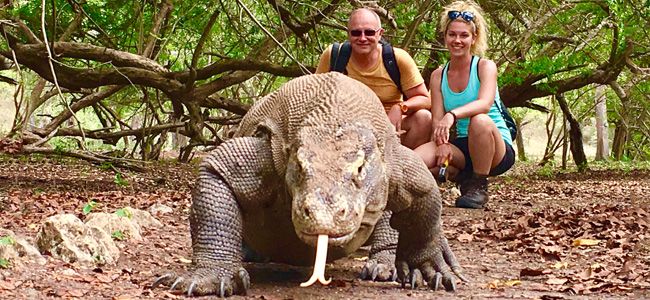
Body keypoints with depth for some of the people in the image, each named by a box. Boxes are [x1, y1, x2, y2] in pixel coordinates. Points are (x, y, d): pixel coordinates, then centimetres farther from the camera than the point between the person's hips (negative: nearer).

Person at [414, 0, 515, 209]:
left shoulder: (485, 67, -5)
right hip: (462, 148, 3)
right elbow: (437, 120, 0)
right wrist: (442, 144, -22)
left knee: (480, 120, -39)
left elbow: (484, 104, -24)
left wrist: (452, 115, -43)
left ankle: (479, 187, -17)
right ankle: (462, 177, 3)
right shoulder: (438, 76, 7)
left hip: (498, 149, -3)